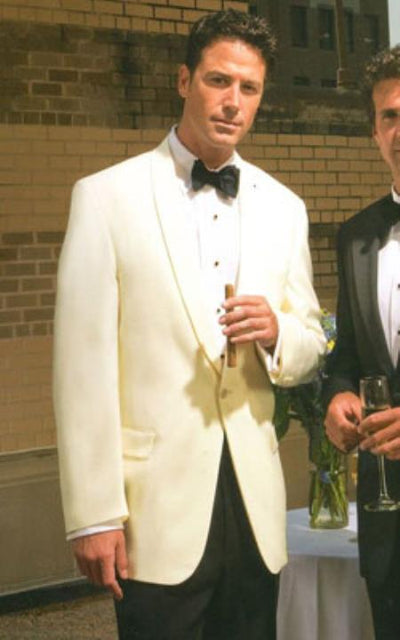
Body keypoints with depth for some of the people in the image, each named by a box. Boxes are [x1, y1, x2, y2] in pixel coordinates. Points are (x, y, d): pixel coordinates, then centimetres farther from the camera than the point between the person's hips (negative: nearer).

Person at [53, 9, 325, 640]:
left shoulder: (283, 207, 10)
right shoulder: (106, 197, -5)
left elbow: (310, 346, 15)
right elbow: (83, 365, -9)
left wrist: (277, 333, -9)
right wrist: (93, 515, -12)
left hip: (255, 508, 4)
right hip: (158, 514, -4)